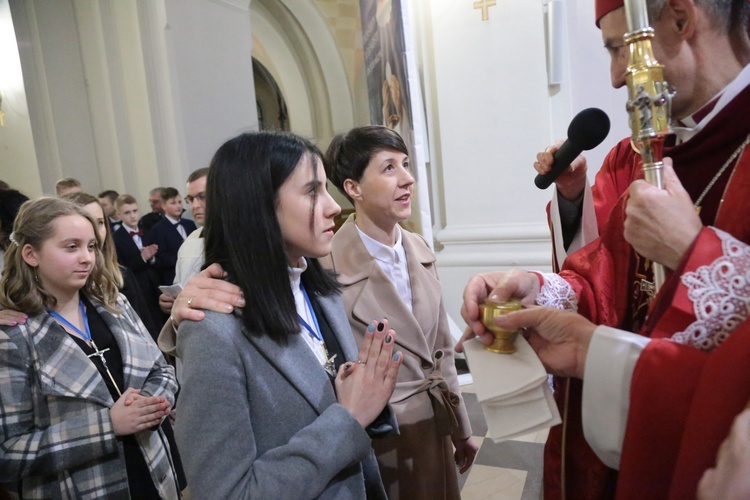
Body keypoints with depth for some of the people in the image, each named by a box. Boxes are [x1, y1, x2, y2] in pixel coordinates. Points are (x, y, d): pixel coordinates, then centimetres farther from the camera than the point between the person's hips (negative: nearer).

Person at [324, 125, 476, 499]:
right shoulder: (329, 268, -22)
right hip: (380, 439, -6)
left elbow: (441, 349, 7)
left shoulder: (419, 250, 0)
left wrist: (461, 428, 13)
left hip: (437, 428, 6)